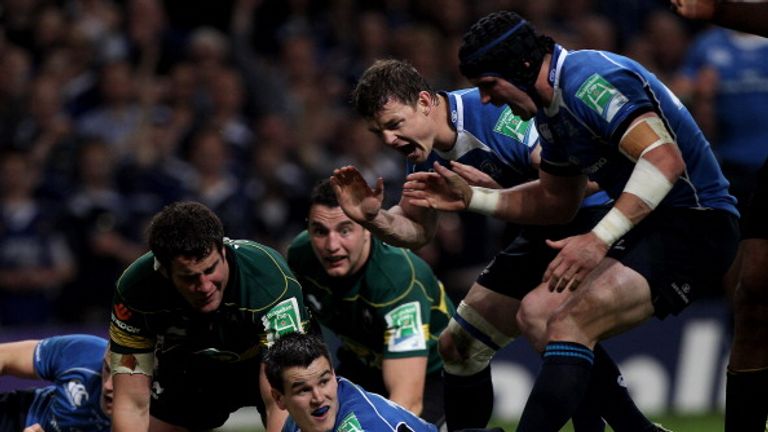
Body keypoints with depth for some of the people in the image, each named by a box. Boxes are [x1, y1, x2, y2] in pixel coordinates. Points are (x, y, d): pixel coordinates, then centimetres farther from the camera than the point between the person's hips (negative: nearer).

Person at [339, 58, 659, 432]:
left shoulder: (494, 113, -27)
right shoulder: (423, 152, -1)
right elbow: (417, 229, 10)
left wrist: (497, 194, -32)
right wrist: (371, 218, -10)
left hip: (593, 216, -9)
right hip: (543, 233, 9)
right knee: (458, 345, 10)